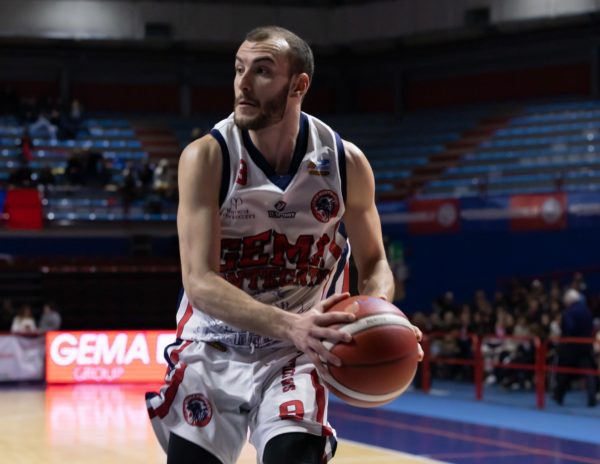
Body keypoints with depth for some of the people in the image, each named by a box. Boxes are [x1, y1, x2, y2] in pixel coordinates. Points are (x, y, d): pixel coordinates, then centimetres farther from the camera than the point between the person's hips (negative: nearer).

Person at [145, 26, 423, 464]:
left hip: (298, 352, 0)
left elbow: (373, 263, 5)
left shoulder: (347, 163, -9)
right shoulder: (206, 157, -16)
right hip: (214, 346, 0)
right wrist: (289, 325, -39)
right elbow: (199, 281, -23)